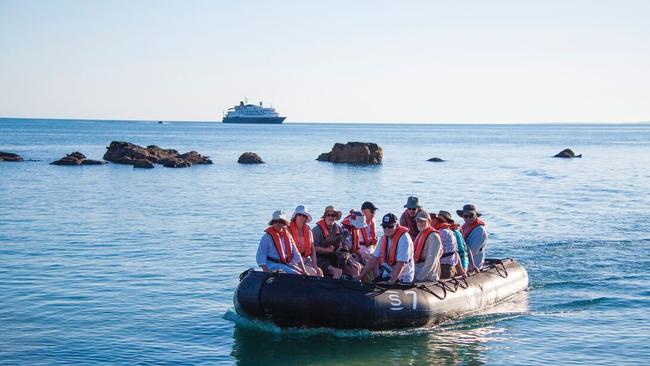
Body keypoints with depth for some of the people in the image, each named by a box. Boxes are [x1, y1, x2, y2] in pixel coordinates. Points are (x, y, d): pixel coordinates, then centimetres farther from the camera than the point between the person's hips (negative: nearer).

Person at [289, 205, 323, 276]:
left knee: (320, 272, -19)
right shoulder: (289, 229, -5)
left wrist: (315, 266, -2)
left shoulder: (308, 230, 11)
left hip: (307, 259, 5)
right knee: (312, 272, -25)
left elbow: (312, 249, 11)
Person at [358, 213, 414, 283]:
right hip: (386, 276, 7)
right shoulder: (383, 238, 8)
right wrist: (360, 277, 3)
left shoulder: (403, 239, -15)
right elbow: (373, 259, 10)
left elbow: (401, 264, -22)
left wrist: (391, 282, -28)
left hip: (402, 279, -7)